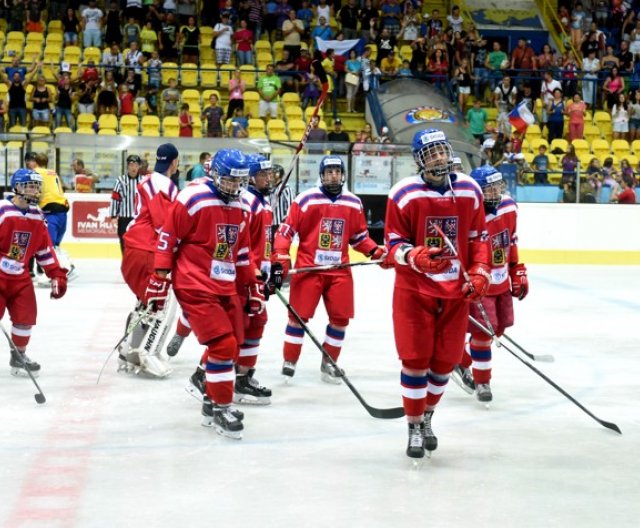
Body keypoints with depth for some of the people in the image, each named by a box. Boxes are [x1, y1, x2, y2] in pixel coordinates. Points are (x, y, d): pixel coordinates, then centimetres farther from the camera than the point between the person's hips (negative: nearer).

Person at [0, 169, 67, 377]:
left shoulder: (36, 216, 5)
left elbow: (45, 249, 12)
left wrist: (57, 275, 9)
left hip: (20, 276, 6)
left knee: (26, 315, 3)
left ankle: (19, 356, 21)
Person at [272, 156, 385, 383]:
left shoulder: (354, 203, 8)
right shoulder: (306, 199, -6)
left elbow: (359, 236, 17)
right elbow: (286, 230, -5)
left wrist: (376, 252, 2)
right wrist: (281, 258, -14)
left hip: (339, 269, 4)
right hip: (308, 266, -4)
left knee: (340, 318, 4)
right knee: (299, 314, -3)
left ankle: (328, 363, 19)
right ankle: (289, 361, 11)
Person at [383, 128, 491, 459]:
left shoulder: (469, 190, 1)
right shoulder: (404, 194, -12)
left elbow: (479, 236, 10)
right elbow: (393, 244, -9)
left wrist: (480, 272, -1)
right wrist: (417, 257, -28)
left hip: (456, 290, 4)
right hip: (414, 289, -4)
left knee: (445, 361, 10)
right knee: (416, 360, -3)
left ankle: (426, 416, 34)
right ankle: (414, 427, 13)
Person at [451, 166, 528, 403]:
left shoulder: (508, 207, -3)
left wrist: (518, 274, 14)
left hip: (502, 283, 8)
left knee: (497, 329, 15)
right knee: (483, 332, -8)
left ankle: (461, 363, 35)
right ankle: (482, 382, 11)